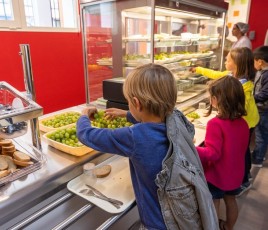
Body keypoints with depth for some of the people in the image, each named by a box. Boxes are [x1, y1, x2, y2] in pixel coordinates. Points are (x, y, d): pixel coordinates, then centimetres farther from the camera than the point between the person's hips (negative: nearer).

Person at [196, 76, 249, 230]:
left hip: (216, 175, -6)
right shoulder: (243, 122, -7)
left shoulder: (215, 123, -29)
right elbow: (240, 148, 6)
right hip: (235, 174, 7)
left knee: (214, 205, 16)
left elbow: (212, 154, -29)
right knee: (231, 201, 26)